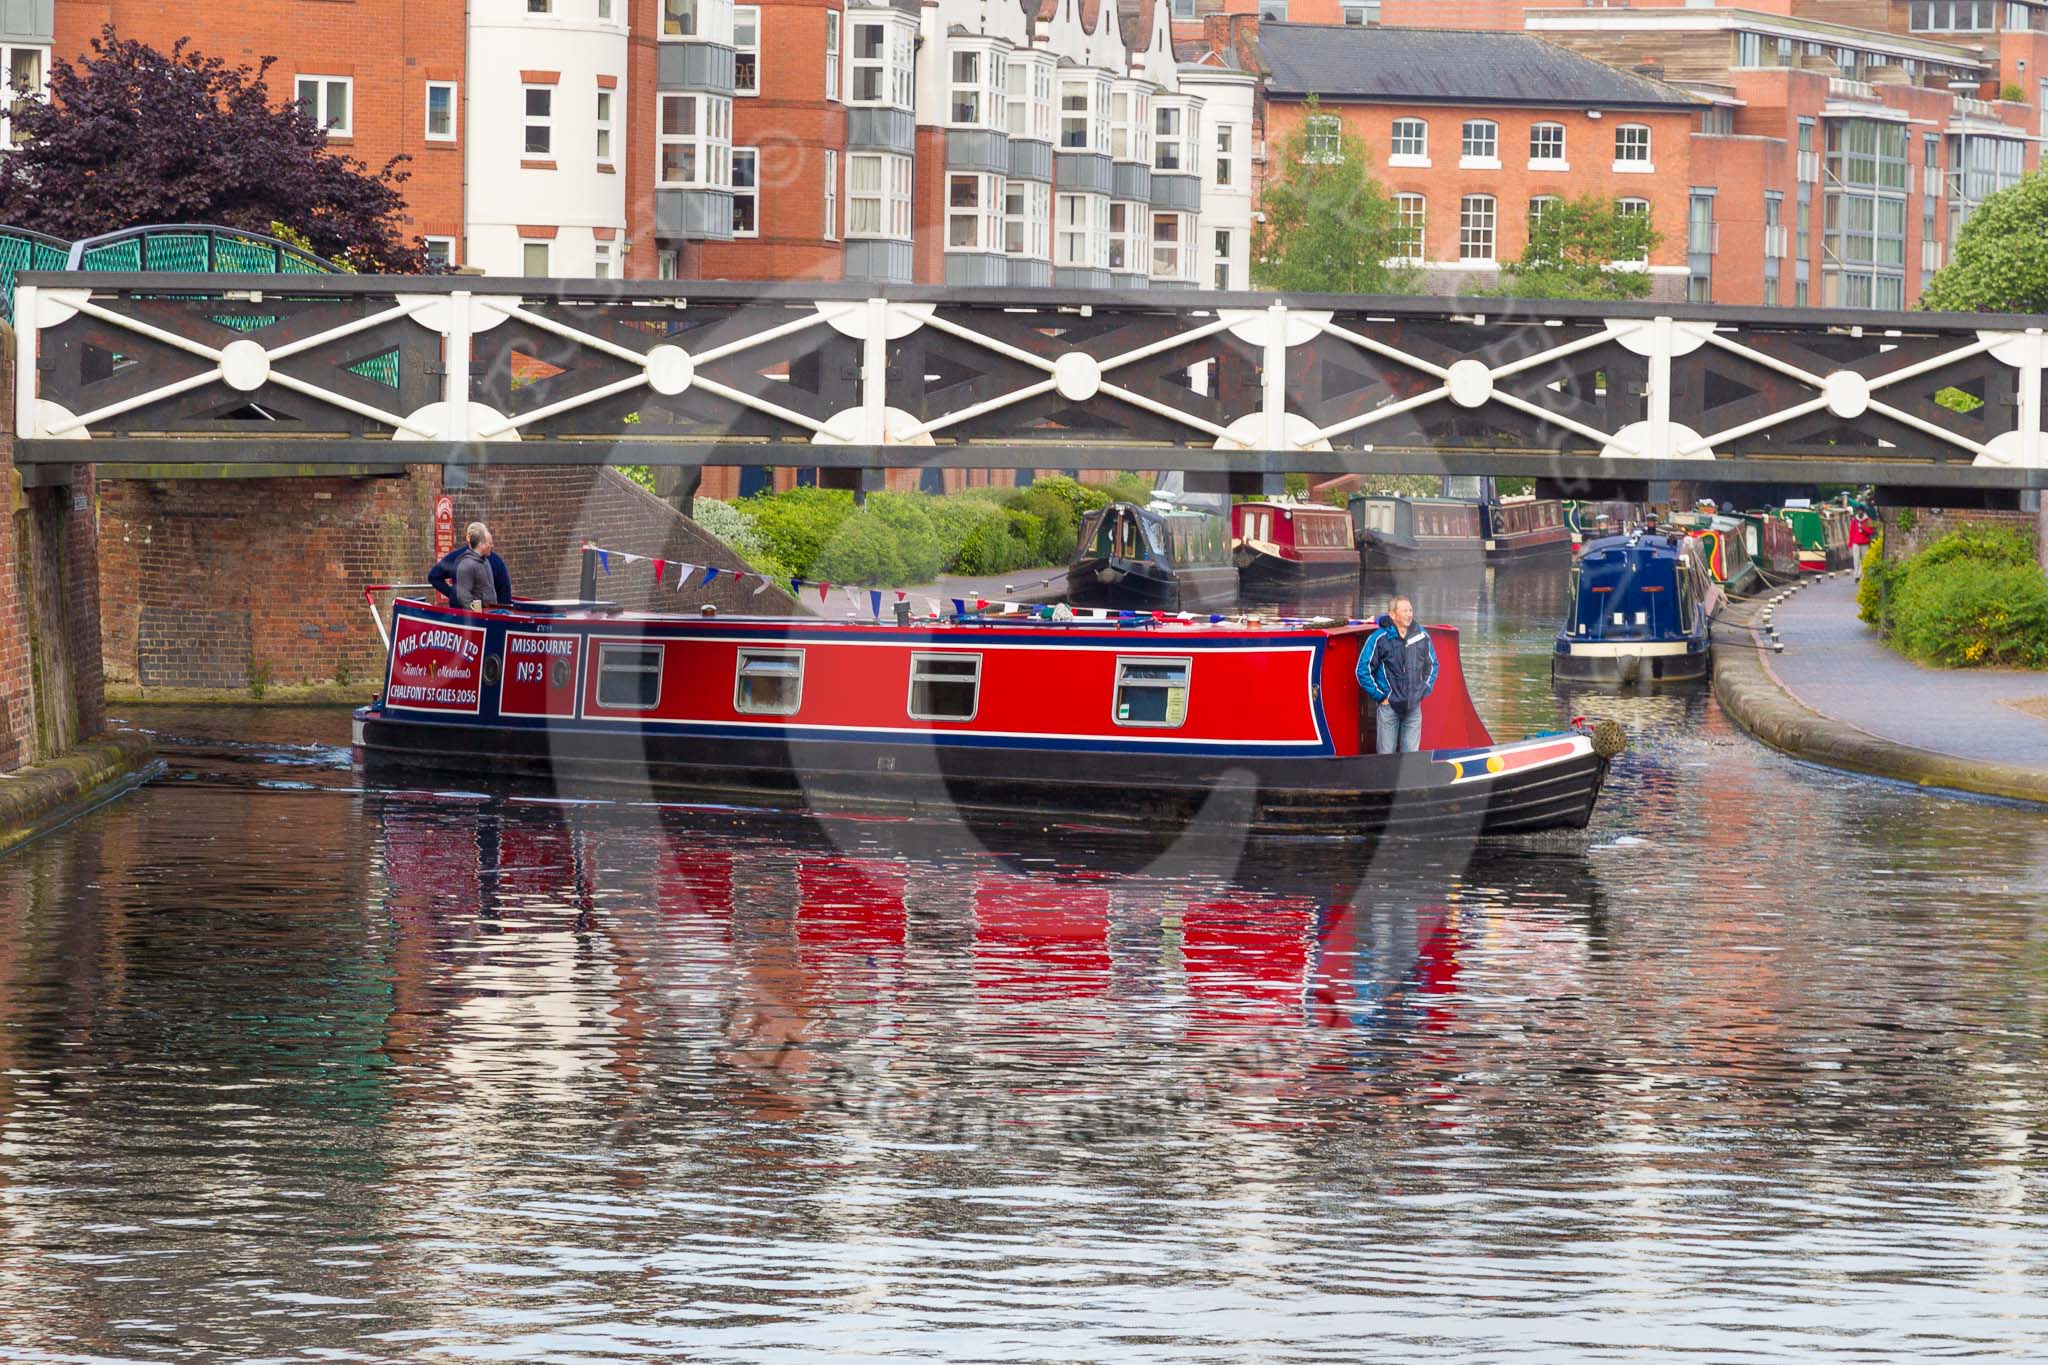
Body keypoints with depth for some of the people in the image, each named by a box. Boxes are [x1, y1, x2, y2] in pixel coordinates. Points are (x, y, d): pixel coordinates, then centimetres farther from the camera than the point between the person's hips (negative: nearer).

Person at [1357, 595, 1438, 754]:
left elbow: (1432, 665, 18)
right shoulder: (1380, 639, -10)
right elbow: (1363, 670, -6)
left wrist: (1424, 691, 9)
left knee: (1412, 753, 5)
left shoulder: (1422, 636, 3)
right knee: (1386, 754, 0)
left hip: (1414, 706, 3)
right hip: (1389, 706, -3)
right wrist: (1379, 696, -6)